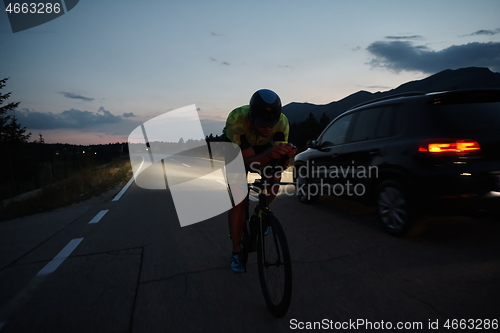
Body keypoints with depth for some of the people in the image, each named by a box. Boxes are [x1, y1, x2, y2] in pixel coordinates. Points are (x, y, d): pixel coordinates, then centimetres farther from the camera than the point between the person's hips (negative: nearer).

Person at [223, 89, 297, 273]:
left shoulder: (282, 122, -32)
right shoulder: (236, 119, -41)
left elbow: (279, 161, -27)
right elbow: (249, 162, -39)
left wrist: (286, 153, -50)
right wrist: (269, 154, -59)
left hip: (263, 147, 3)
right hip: (237, 151, -3)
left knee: (275, 178, -19)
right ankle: (236, 252, 5)